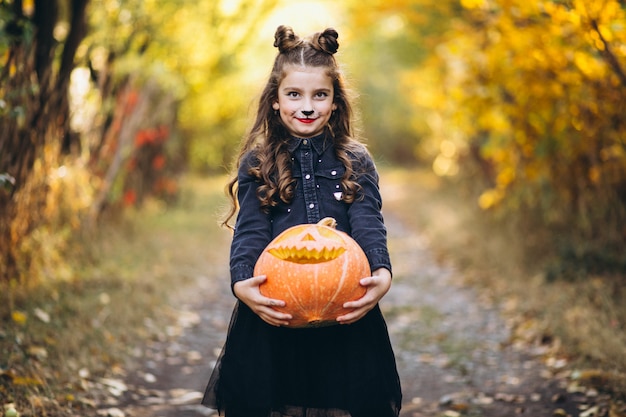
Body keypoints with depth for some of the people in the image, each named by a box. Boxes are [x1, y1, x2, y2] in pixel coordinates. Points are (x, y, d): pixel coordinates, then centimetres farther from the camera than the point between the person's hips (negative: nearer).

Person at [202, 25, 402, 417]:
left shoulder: (356, 161, 6)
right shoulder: (258, 163, 5)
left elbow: (368, 224, -7)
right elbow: (250, 231, -6)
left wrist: (382, 274, -27)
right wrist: (242, 283, -25)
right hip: (272, 310, 0)